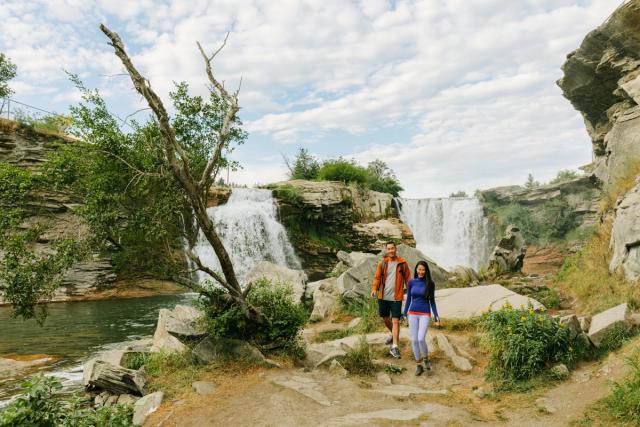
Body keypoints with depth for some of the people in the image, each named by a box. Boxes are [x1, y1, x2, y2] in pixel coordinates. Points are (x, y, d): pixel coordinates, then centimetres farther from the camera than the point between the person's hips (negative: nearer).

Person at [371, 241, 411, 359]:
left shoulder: (403, 263, -2)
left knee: (395, 321, -7)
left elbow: (407, 278, 4)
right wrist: (374, 289, -11)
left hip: (396, 297, -3)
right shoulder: (382, 263, 2)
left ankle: (394, 347, -4)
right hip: (383, 296, 3)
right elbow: (377, 277, 5)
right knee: (385, 319, 17)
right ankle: (394, 336, 44)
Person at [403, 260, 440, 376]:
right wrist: (404, 316, 5)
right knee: (414, 340, 1)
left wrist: (436, 317, -3)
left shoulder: (430, 283, -4)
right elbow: (408, 300, 6)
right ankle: (419, 365, 15)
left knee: (421, 339, -16)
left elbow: (432, 301, 1)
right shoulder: (411, 282, 0)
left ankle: (426, 359, 13)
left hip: (425, 314, -2)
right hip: (413, 314, 2)